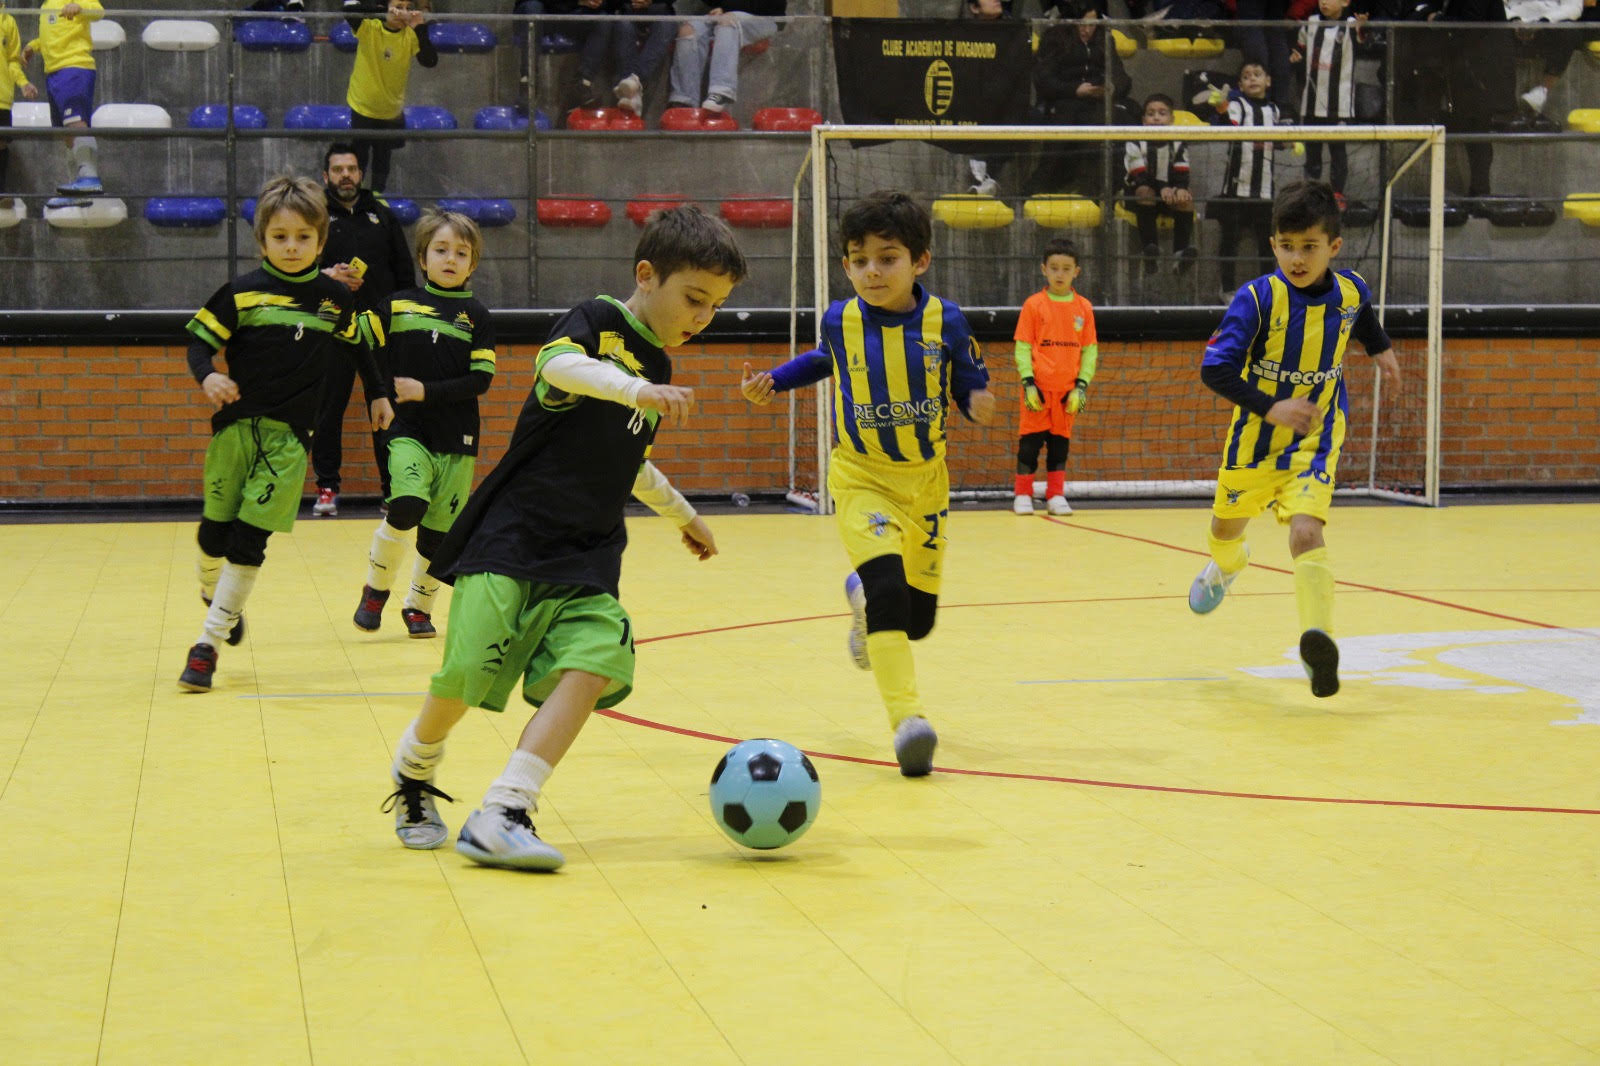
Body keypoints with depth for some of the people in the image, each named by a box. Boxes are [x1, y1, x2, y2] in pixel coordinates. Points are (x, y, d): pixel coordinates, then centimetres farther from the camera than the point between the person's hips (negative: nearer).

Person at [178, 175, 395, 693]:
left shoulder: (335, 298, 5)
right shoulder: (242, 293, -2)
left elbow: (358, 344, 21)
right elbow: (199, 341, -1)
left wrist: (378, 394, 27)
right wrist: (207, 376, -20)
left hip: (289, 436, 0)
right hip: (234, 427, 0)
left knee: (249, 541, -6)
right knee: (215, 532, 6)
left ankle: (208, 642, -2)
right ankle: (213, 596, 38)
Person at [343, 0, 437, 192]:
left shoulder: (411, 35, -11)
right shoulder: (368, 28, -17)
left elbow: (430, 61, -23)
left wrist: (421, 29, -33)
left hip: (391, 111, 2)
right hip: (362, 107, -2)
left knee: (382, 162, 16)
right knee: (359, 158, 9)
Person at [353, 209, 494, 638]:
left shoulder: (476, 316, 2)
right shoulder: (397, 305, 4)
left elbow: (481, 379, -5)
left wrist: (426, 391, -11)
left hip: (456, 437, 1)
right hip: (406, 430, -1)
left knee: (439, 529, 4)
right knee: (406, 507, -22)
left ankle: (419, 606, 25)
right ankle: (376, 589, 0)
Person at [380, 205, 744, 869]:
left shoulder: (655, 365, 19)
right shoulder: (597, 322, -3)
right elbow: (559, 364, -29)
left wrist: (683, 515, 46)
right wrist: (638, 390, -44)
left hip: (587, 560, 6)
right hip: (512, 539, -6)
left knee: (593, 668, -19)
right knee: (465, 679, -8)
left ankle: (500, 817, -24)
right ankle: (413, 777, 25)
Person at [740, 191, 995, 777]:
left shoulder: (945, 321, -11)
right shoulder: (840, 320, -7)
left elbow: (969, 382, -1)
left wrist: (979, 403, -23)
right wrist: (773, 380, 5)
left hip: (925, 480, 2)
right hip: (862, 479, -2)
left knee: (918, 618, 10)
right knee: (886, 581, -27)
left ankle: (864, 598, 47)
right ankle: (907, 718, -25)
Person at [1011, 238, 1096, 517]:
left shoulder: (1083, 308, 4)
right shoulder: (1034, 305, -2)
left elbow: (1090, 350, 6)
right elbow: (1022, 346, -3)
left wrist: (1082, 385, -3)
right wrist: (1028, 382, -11)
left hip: (1068, 389, 2)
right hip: (1039, 387, -2)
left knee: (1061, 441, 8)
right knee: (1031, 440, 2)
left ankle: (1056, 495, 15)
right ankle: (1023, 495, 10)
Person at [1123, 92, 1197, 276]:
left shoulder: (1177, 144, 3)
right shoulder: (1136, 144, -6)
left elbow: (1182, 177, -5)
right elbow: (1140, 178, -16)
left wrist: (1180, 190, -30)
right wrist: (1163, 189, -33)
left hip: (1170, 192, 3)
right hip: (1138, 193, -2)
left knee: (1186, 200, -28)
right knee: (1145, 193, -36)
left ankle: (1181, 252, -34)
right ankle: (1150, 249, -45)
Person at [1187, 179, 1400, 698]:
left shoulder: (1350, 290, -9)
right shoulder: (1257, 299, -22)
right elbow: (1215, 368, -26)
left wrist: (1380, 347, 22)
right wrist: (1270, 407, -32)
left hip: (1315, 442, 0)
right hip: (1255, 436, 0)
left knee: (1305, 531, -24)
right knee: (1228, 525, 24)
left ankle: (1317, 638, -33)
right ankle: (1227, 564, 60)